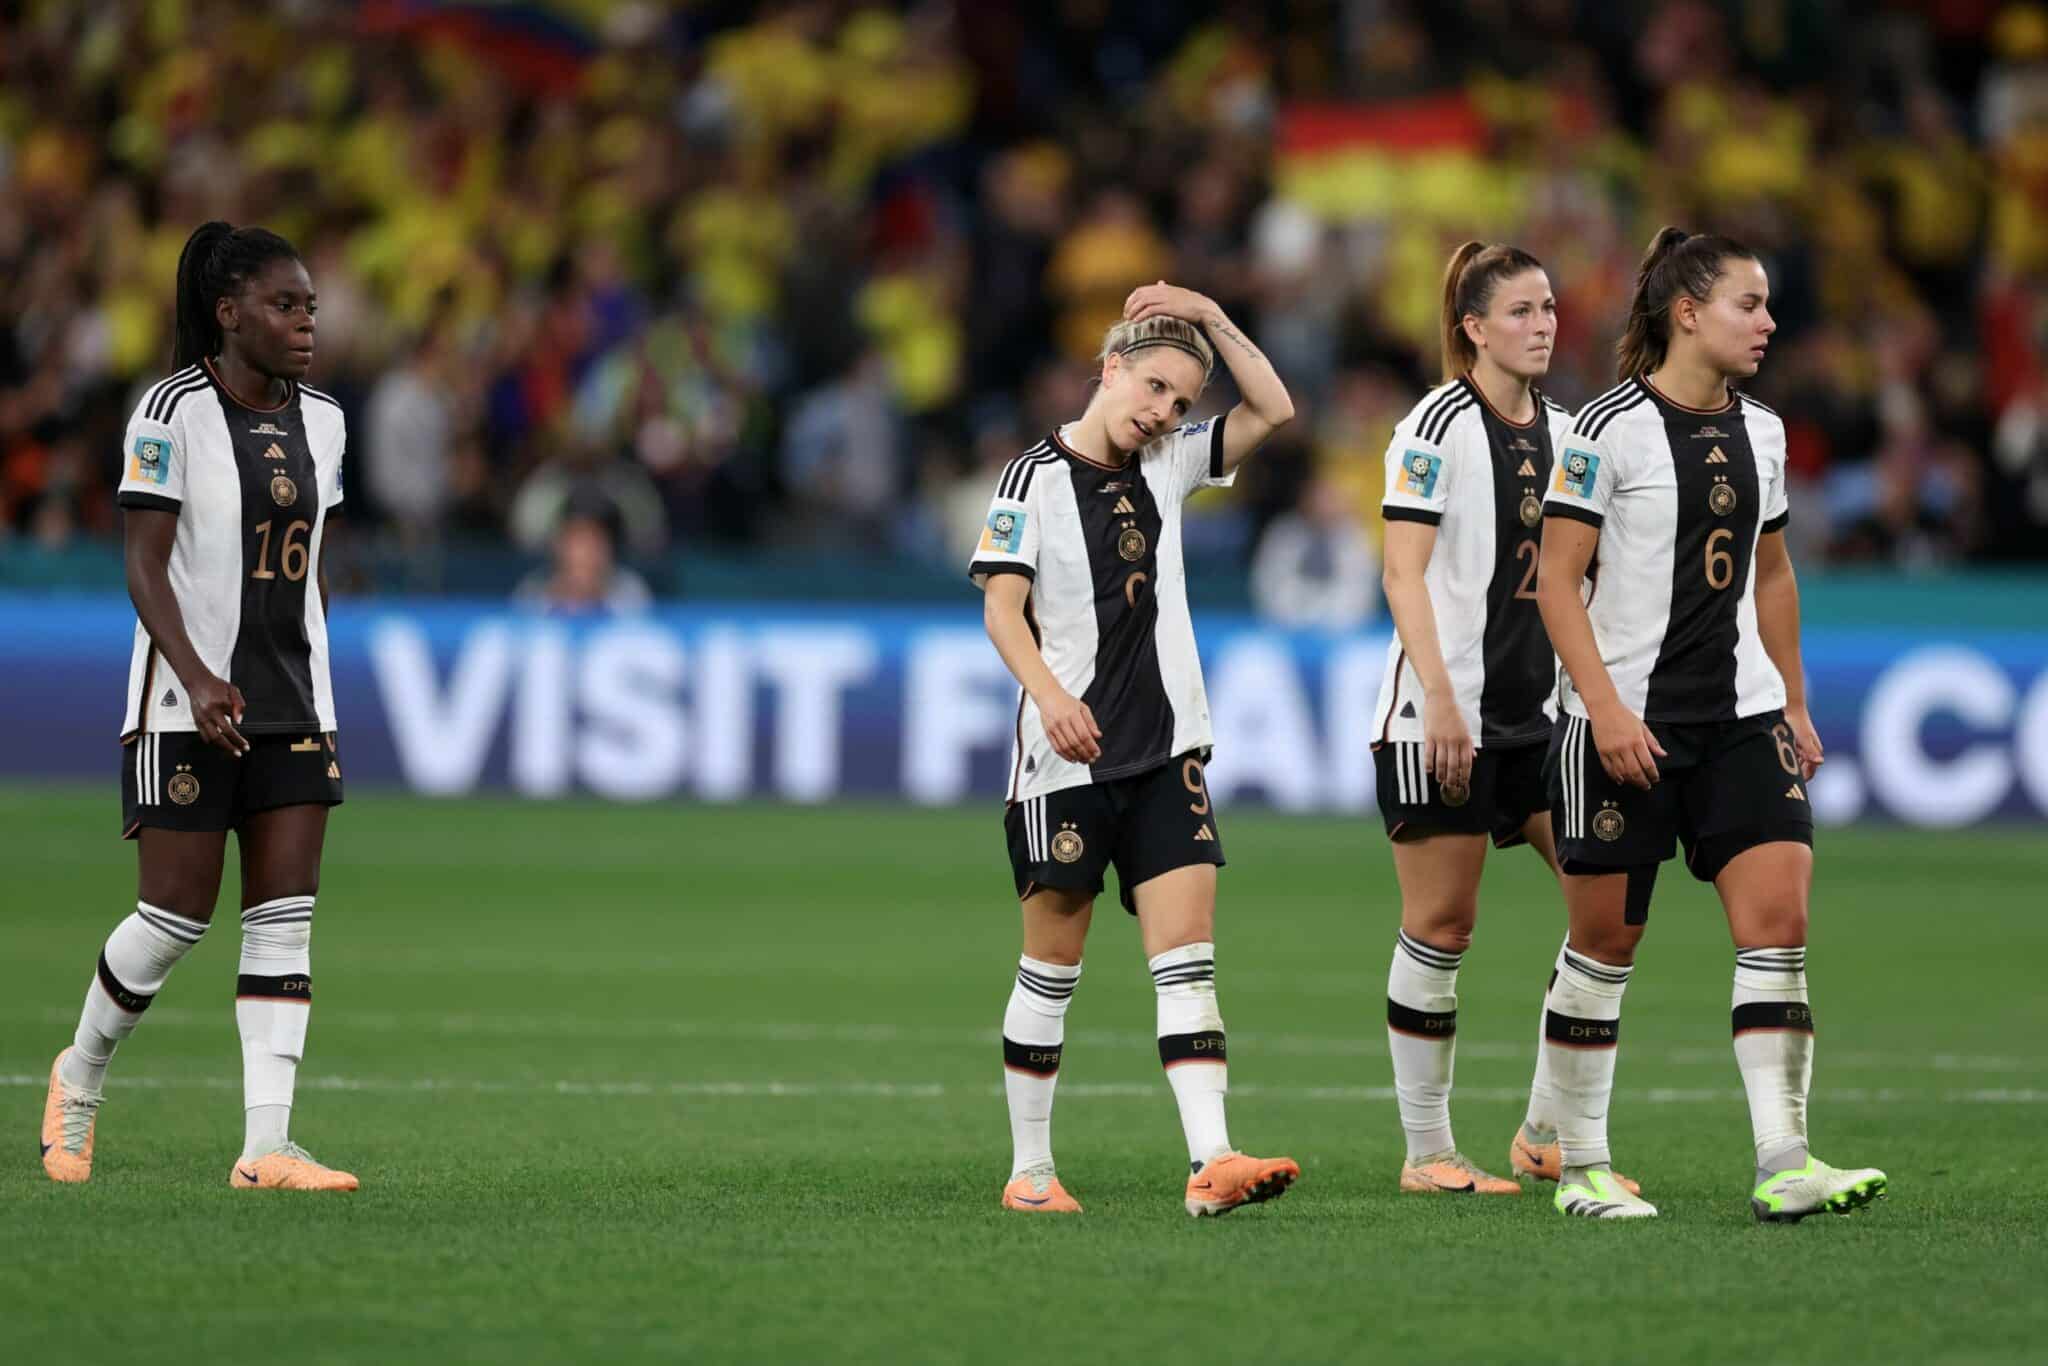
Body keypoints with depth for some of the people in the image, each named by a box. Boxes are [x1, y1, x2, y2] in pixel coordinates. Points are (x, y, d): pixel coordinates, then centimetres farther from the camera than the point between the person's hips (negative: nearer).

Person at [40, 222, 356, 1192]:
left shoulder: (321, 422, 9)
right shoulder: (174, 411, -10)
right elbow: (144, 566, -13)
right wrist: (196, 677, -25)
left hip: (292, 706, 6)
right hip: (187, 703, -6)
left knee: (286, 914, -3)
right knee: (179, 913, -3)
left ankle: (266, 1148, -6)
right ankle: (81, 1075, 24)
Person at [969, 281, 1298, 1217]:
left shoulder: (1166, 464, 11)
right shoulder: (1036, 476, -5)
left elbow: (1273, 410, 10)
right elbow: (1002, 606, -11)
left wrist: (1211, 320, 1)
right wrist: (1049, 692, -26)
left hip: (1166, 753, 4)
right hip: (1066, 755, -4)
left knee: (1187, 956, -7)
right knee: (1052, 966, 4)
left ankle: (1210, 1163, -17)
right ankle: (1029, 1170, 13)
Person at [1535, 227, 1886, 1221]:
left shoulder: (1758, 432, 10)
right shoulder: (1612, 427, -9)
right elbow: (1557, 579, -11)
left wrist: (1796, 706, 19)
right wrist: (1605, 708, -19)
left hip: (1740, 716, 5)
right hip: (1624, 723, -5)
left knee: (1779, 917, -9)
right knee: (1604, 941, 2)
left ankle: (1782, 1165, -12)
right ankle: (1581, 1167, 15)